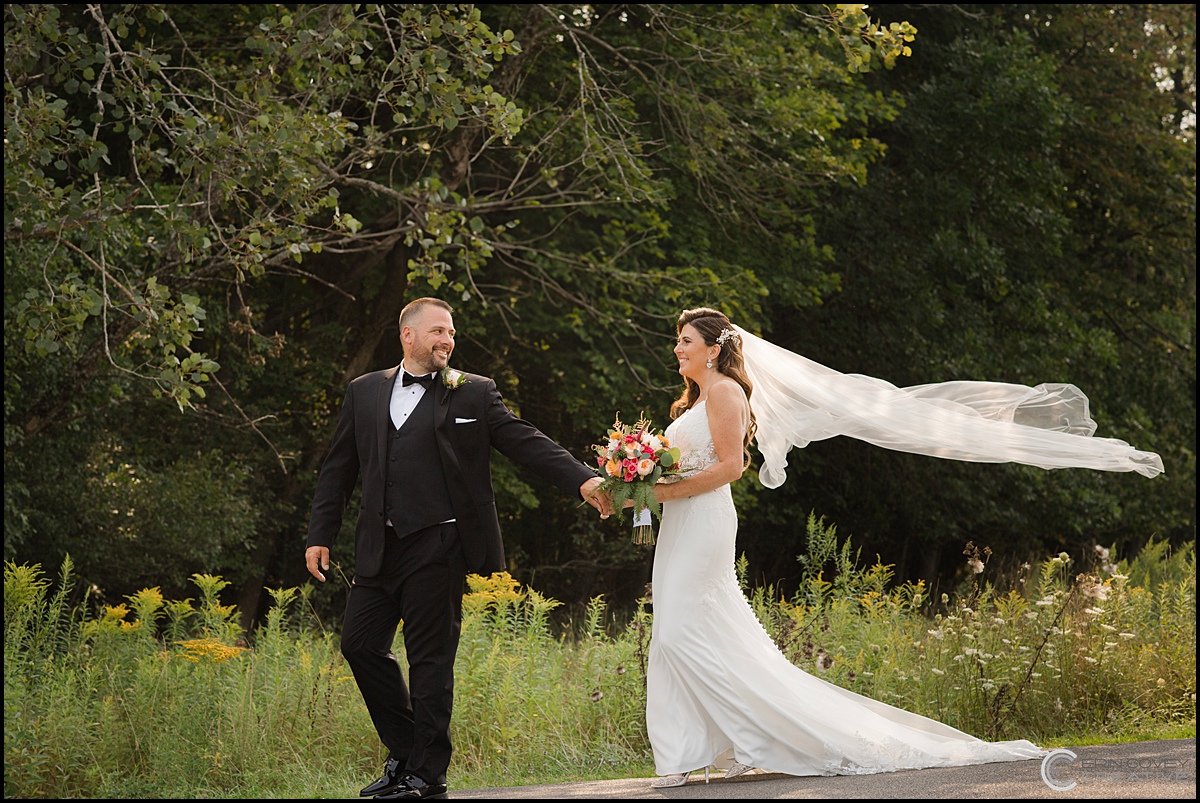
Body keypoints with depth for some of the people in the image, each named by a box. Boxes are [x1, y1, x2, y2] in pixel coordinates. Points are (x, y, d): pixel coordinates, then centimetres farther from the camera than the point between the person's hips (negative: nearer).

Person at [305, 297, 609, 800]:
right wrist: (320, 535, 10)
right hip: (379, 547, 4)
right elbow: (339, 469, 16)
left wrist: (582, 480, -12)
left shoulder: (473, 394, 5)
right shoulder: (364, 392, 13)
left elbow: (527, 443, 0)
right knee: (360, 643, 3)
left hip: (438, 546, -4)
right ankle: (405, 751, 18)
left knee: (430, 657, -3)